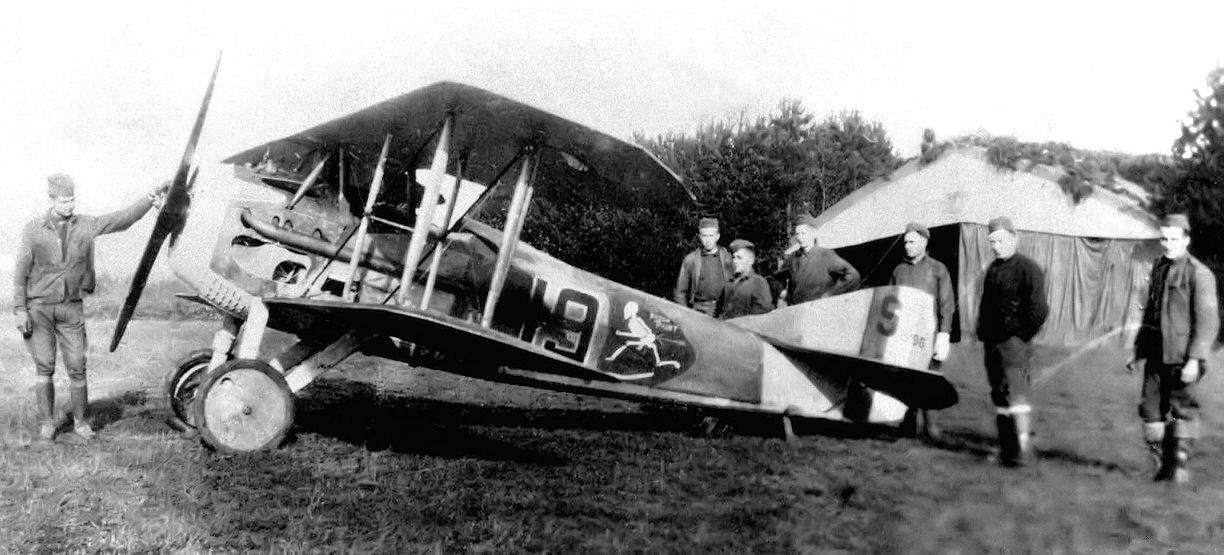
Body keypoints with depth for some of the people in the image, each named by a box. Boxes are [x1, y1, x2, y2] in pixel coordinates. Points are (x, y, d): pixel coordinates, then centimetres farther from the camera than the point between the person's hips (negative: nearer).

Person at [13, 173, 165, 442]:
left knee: (77, 368, 1)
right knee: (44, 369, 1)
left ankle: (81, 422, 12)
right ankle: (46, 424, 12)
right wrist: (20, 310, -5)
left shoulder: (85, 225, 2)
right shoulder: (33, 229, -3)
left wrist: (152, 196, -7)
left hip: (71, 308, 2)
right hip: (39, 307, -1)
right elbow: (21, 273, 0)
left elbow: (124, 219, 2)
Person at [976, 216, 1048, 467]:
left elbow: (1039, 310, -12)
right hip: (992, 342, 8)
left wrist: (1023, 337, -10)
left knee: (1016, 393, -13)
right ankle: (1006, 448, 18)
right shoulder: (992, 269, 16)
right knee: (999, 396, 10)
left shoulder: (1027, 268, -8)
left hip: (1014, 342, -8)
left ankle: (1024, 448, -9)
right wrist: (982, 333, 14)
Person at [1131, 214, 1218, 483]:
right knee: (1151, 408, 7)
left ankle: (1180, 465, 15)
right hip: (1156, 355, 6)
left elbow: (1208, 321, -13)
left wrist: (1195, 359, -19)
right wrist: (1138, 349, 18)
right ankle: (1161, 465, 19)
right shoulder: (1158, 267, 12)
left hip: (1182, 357, -6)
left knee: (1183, 408, 3)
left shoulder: (1199, 274, -9)